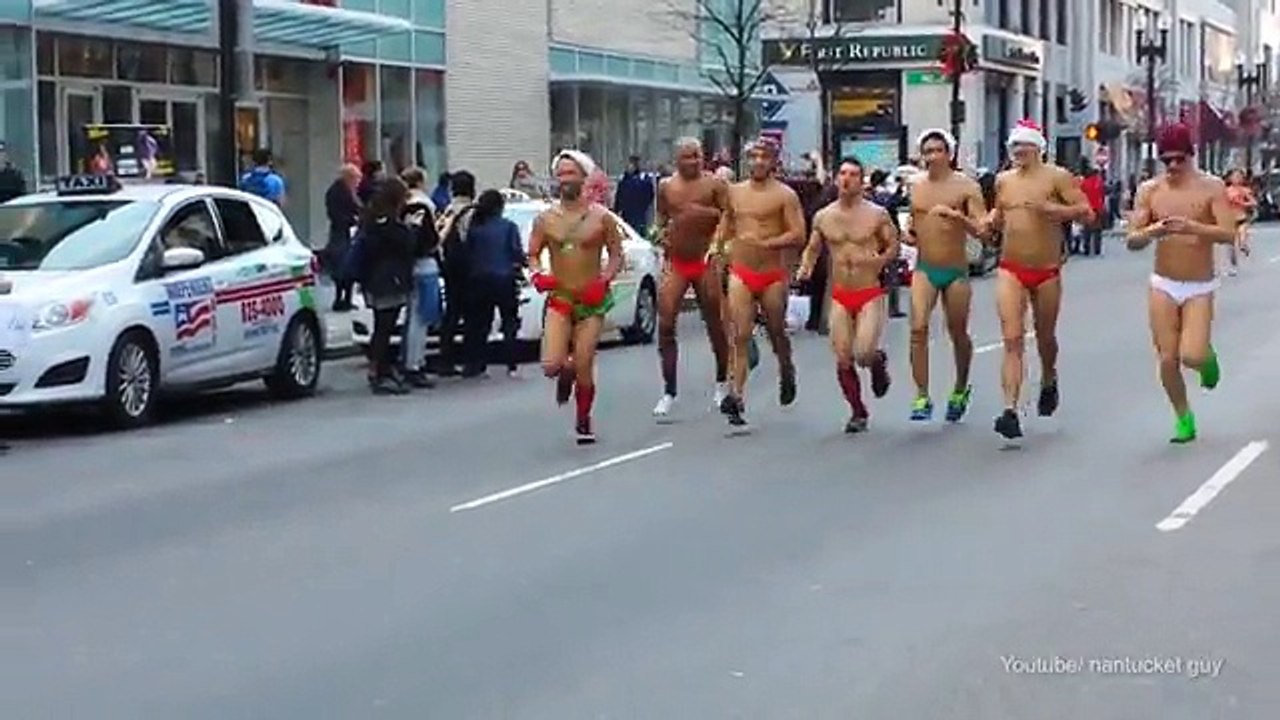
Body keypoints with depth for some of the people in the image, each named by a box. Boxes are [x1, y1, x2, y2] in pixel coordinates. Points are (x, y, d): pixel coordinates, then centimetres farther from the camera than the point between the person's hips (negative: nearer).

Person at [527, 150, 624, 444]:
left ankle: (583, 421, 19)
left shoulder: (600, 217, 0)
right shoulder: (545, 219, 3)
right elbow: (533, 254, 11)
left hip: (592, 301, -1)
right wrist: (537, 274, -10)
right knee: (551, 366, -14)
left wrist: (605, 279, -13)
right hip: (558, 298, 1)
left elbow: (616, 255, 5)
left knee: (584, 367, -5)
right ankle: (567, 371, 25)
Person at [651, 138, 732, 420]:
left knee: (715, 323, 9)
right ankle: (669, 391, -3)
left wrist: (709, 213, -24)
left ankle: (722, 382, 31)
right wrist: (661, 231, 1)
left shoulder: (714, 184, -3)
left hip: (705, 262, -2)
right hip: (675, 262, 3)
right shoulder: (666, 186, 8)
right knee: (666, 325, -8)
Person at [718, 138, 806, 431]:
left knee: (776, 332, 14)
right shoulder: (735, 192, 10)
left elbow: (798, 235, -13)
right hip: (740, 274, 2)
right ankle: (736, 396, -17)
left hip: (772, 275, -2)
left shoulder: (784, 195, -5)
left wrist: (765, 243, -24)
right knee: (740, 335, -10)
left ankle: (786, 372, 44)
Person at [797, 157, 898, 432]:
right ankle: (858, 412, 16)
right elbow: (812, 248, 15)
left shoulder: (877, 214, -4)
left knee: (863, 353, -17)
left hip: (870, 294, -3)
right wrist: (806, 266, -6)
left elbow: (894, 245, 2)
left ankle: (878, 361, 20)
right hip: (840, 297, 3)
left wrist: (880, 259, -18)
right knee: (843, 360, -2)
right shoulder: (823, 217, 4)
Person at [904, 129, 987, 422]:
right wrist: (911, 234, 3)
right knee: (918, 329, -15)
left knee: (958, 334, 11)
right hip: (924, 269, 2)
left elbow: (980, 229, -14)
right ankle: (922, 397, -12)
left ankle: (960, 390, 35)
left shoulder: (966, 187, -5)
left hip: (956, 271, -2)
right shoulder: (916, 187, 7)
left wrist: (955, 214, -29)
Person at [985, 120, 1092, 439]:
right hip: (1011, 271, 2)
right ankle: (1010, 411, -21)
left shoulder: (1057, 177, -6)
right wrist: (989, 220, 2)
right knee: (1013, 340, -12)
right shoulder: (1003, 180, 8)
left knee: (1045, 337, 17)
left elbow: (1086, 212, -11)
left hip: (1047, 271, -2)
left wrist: (1050, 208, -24)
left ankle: (1049, 383, 48)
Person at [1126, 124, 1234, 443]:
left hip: (1199, 288, -2)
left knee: (1192, 357, -15)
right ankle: (1183, 417, 21)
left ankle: (1207, 356, 22)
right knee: (1167, 359, -1)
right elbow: (1132, 240, -4)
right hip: (1163, 286, 2)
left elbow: (1229, 234, -18)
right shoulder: (1149, 190, -1)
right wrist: (1152, 231, -27)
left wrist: (1192, 227, -34)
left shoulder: (1211, 187, -8)